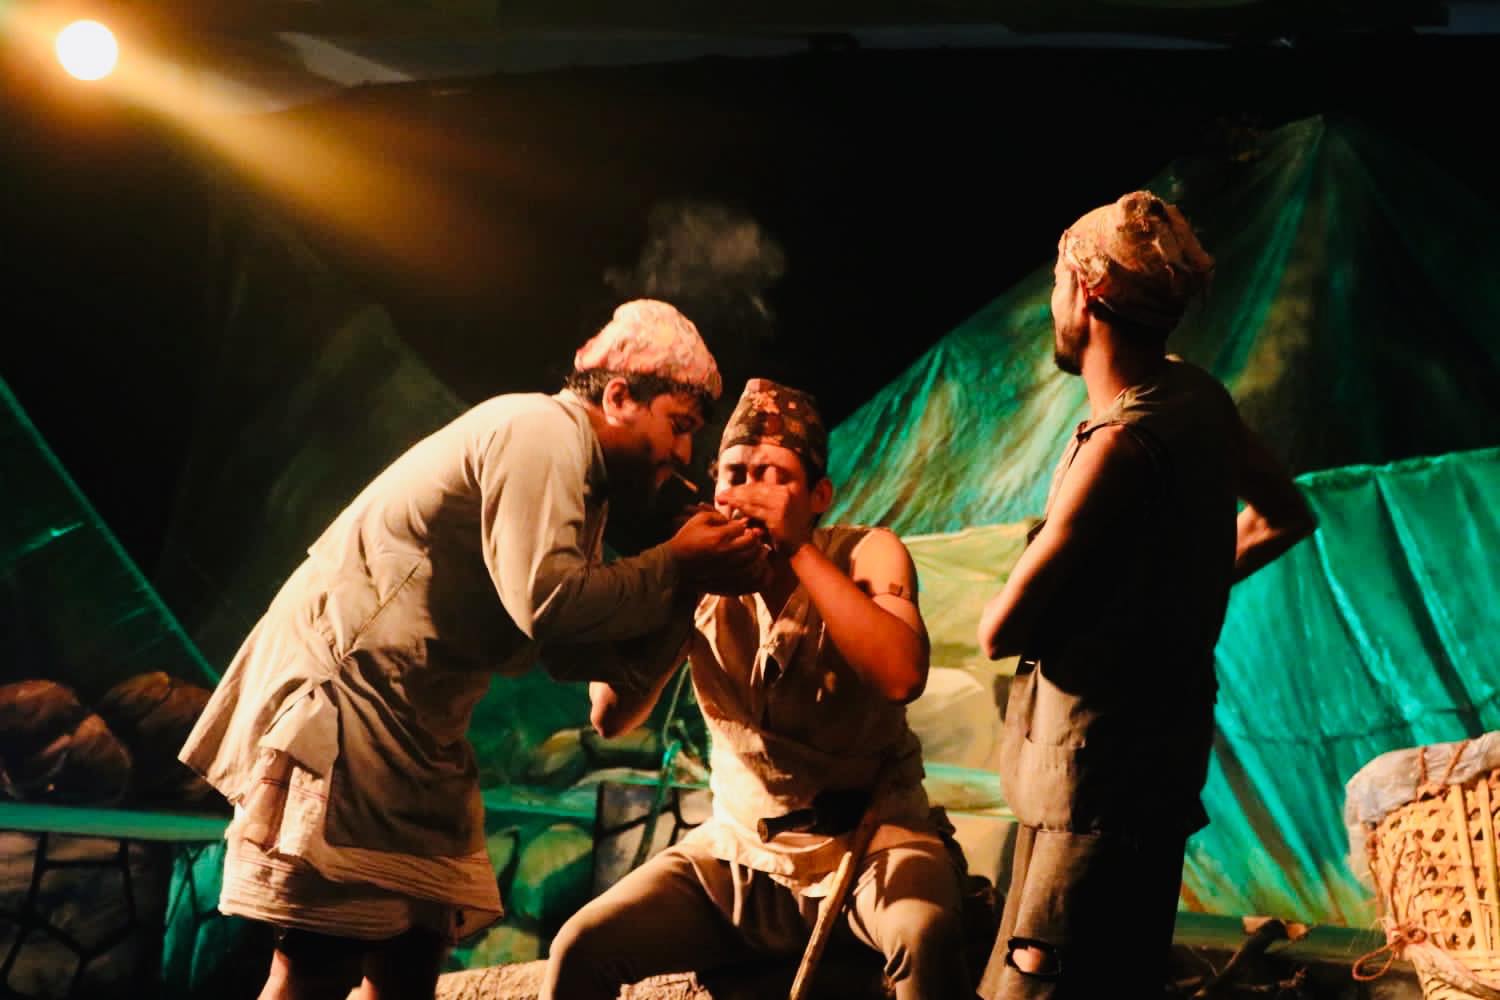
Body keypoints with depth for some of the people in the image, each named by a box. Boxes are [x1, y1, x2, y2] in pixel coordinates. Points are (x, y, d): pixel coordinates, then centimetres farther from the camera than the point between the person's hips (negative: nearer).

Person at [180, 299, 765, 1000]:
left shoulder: (579, 476, 17)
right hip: (342, 686, -10)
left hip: (408, 722, 10)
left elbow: (569, 650, 11)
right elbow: (546, 601, -24)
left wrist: (686, 586, 2)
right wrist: (673, 566, -12)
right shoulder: (541, 430, -12)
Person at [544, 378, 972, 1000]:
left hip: (871, 838, -3)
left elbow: (901, 676, -31)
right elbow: (610, 716, -12)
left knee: (924, 938, -36)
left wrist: (799, 550, -29)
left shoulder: (865, 555, -10)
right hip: (741, 852, 4)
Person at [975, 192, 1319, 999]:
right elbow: (1284, 516, 22)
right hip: (1163, 756, 9)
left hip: (1100, 779, -9)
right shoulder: (1200, 399, 3)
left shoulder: (1120, 445, -23)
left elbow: (1000, 630, -20)